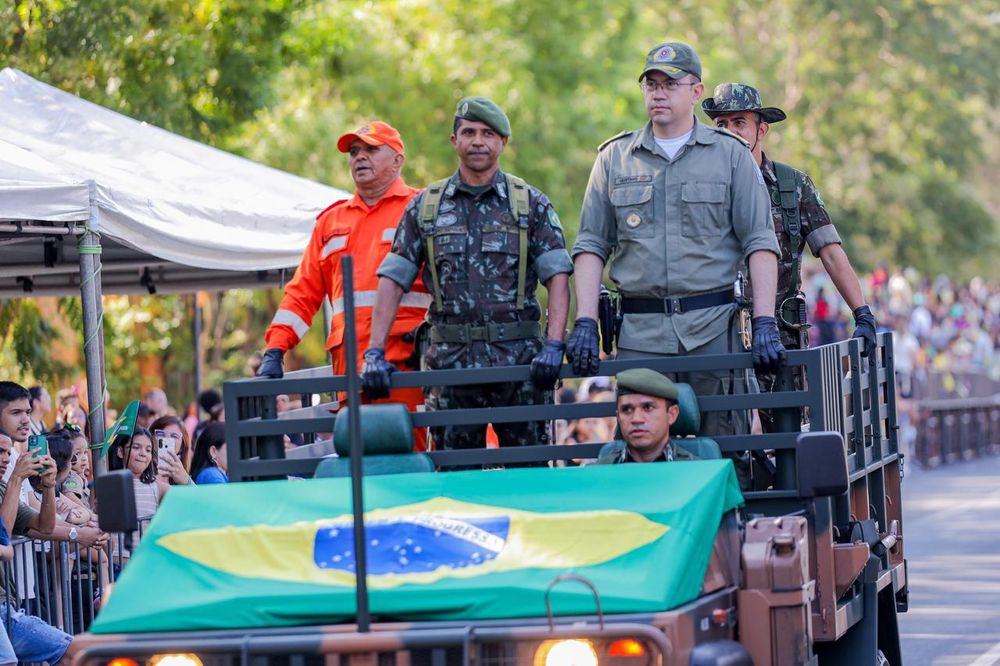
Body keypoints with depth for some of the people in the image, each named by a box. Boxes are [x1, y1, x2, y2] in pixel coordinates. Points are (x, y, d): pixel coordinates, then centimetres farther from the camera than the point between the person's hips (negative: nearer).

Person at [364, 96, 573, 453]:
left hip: (519, 357, -1)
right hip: (451, 360, 1)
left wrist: (554, 345, -16)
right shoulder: (425, 207, 9)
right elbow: (393, 280, 6)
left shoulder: (530, 203, 6)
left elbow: (557, 276, -2)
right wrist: (375, 352, -5)